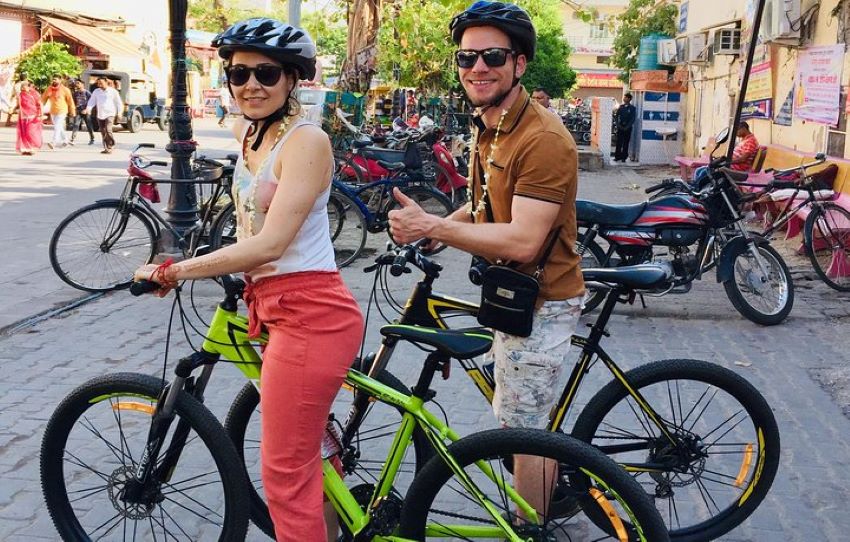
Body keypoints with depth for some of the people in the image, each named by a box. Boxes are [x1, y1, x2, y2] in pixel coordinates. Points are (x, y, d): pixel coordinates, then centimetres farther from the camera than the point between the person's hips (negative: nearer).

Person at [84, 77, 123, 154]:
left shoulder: (113, 91, -1)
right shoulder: (96, 91, 8)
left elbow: (119, 103, 4)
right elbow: (91, 101, 7)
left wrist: (119, 113, 1)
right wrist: (87, 109, -10)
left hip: (110, 114, -5)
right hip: (100, 115, 5)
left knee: (108, 130, -20)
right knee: (103, 133, 7)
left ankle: (110, 147, -9)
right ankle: (106, 148, 17)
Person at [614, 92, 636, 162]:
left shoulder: (632, 108, -1)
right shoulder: (621, 107, 9)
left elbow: (633, 119, -5)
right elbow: (617, 116, 9)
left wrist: (627, 127, -12)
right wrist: (618, 125, -5)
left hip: (627, 128, -3)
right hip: (620, 127, 3)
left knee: (626, 143, 1)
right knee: (619, 142, 0)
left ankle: (623, 157, 5)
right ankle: (617, 156, 5)